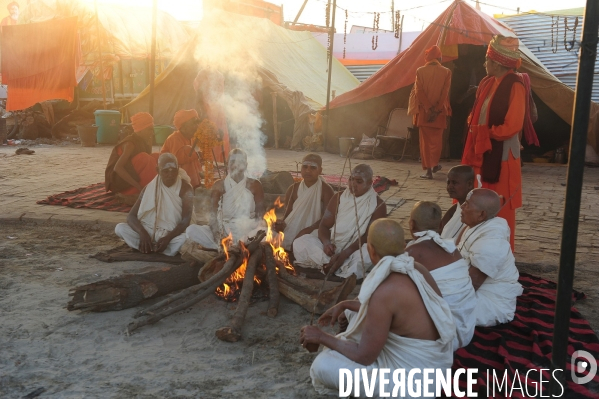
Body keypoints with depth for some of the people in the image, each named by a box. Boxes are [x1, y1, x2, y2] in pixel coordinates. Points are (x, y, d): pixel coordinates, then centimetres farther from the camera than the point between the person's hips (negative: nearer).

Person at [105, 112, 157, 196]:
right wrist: (138, 186, -33)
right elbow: (117, 168, -30)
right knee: (144, 158, -27)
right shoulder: (130, 144, -20)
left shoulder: (142, 141, 5)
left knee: (156, 157, 2)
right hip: (117, 179, -9)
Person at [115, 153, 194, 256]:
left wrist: (168, 237, -33)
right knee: (120, 228, -18)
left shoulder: (185, 188, -8)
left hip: (173, 234, -3)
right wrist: (142, 233, -25)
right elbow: (131, 216, -5)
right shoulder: (150, 188, 0)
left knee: (186, 239, -37)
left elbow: (186, 221, -17)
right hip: (149, 232, 3)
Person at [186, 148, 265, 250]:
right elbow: (213, 214, 0)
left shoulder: (254, 185, 5)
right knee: (191, 230, -22)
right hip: (224, 231, 1)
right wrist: (217, 235, -19)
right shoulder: (219, 185, 6)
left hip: (248, 231, -1)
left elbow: (260, 215, 3)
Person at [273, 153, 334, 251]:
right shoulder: (293, 189, 9)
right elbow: (288, 213, 11)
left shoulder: (326, 190, -5)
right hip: (293, 233, 5)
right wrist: (282, 223, -13)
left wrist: (308, 230, -24)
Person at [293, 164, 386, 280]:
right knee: (300, 243, -20)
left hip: (357, 249, -3)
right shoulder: (338, 198, 5)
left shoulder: (378, 205, -6)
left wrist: (345, 254, -28)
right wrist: (326, 242, -24)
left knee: (368, 254, -39)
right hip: (332, 245, 4)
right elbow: (324, 225, 1)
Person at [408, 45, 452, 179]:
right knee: (437, 139, 18)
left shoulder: (420, 71, -3)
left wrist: (428, 109, -10)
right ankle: (435, 165, 28)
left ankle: (428, 169, -1)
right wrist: (436, 110, -9)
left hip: (424, 111, -1)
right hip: (439, 111, 1)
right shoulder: (446, 72, -2)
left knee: (425, 140, 4)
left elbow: (418, 91, -10)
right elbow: (445, 93, -8)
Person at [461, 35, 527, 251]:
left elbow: (512, 126, -20)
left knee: (500, 206, 3)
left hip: (501, 156, -8)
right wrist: (477, 134, 0)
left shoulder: (514, 86, -15)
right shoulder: (487, 83, 9)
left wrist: (486, 133, -10)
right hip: (482, 152, 8)